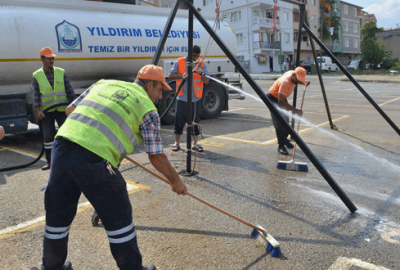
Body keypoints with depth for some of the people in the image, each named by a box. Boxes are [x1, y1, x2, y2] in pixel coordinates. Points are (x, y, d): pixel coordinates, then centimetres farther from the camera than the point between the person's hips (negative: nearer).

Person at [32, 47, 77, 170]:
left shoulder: (61, 72, 6)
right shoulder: (36, 76, 2)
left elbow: (69, 90, 5)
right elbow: (36, 95, -2)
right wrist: (38, 110, -14)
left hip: (62, 109, 1)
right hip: (46, 111, -1)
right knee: (48, 136, 1)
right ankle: (50, 161, 12)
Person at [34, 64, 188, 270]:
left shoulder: (104, 84, 21)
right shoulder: (148, 108, 6)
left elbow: (70, 110, 24)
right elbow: (156, 157, 6)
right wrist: (175, 181, 20)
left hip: (62, 147, 6)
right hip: (94, 160, -6)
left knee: (58, 215, 23)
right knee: (118, 217, 12)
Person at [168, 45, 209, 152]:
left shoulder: (202, 63, 2)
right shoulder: (179, 62, 1)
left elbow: (207, 81, -4)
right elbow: (171, 76, 0)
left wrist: (201, 73, -24)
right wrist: (181, 76, -17)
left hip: (196, 98, 1)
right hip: (182, 98, -1)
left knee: (196, 121, 6)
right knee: (179, 120, 4)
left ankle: (195, 143, 19)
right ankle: (176, 143, 19)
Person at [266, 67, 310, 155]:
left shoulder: (294, 75, -12)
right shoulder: (285, 82, -35)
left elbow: (299, 81, 15)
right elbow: (280, 101, -37)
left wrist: (304, 83, -9)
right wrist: (295, 110, -39)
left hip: (282, 98, 9)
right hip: (273, 98, -9)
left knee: (286, 120, 14)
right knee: (279, 122, -13)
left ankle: (284, 139, 32)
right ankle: (281, 145, -8)